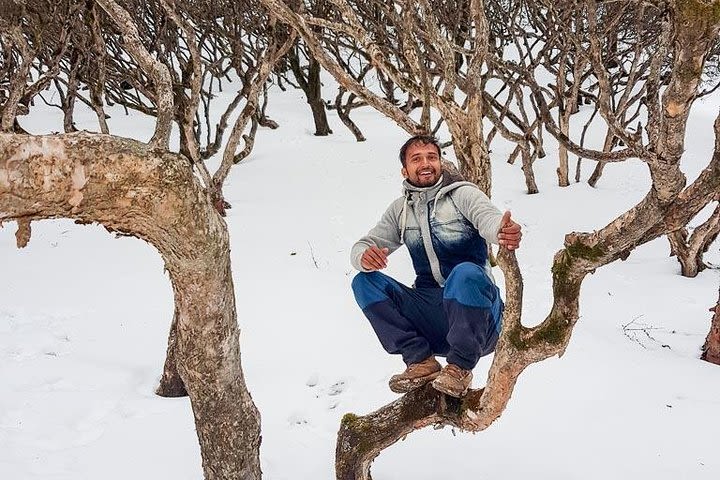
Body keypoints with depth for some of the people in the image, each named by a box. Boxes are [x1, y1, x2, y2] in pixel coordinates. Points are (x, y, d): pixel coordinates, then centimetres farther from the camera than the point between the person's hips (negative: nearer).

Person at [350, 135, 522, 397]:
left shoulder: (462, 193, -4)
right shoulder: (401, 209, 11)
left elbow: (488, 217, -26)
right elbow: (361, 247, 8)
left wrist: (503, 230, -52)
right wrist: (364, 257, -19)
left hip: (475, 315, -5)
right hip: (430, 313, 5)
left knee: (466, 272, -36)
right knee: (364, 281, -11)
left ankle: (460, 366, -19)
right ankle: (421, 360, -14)